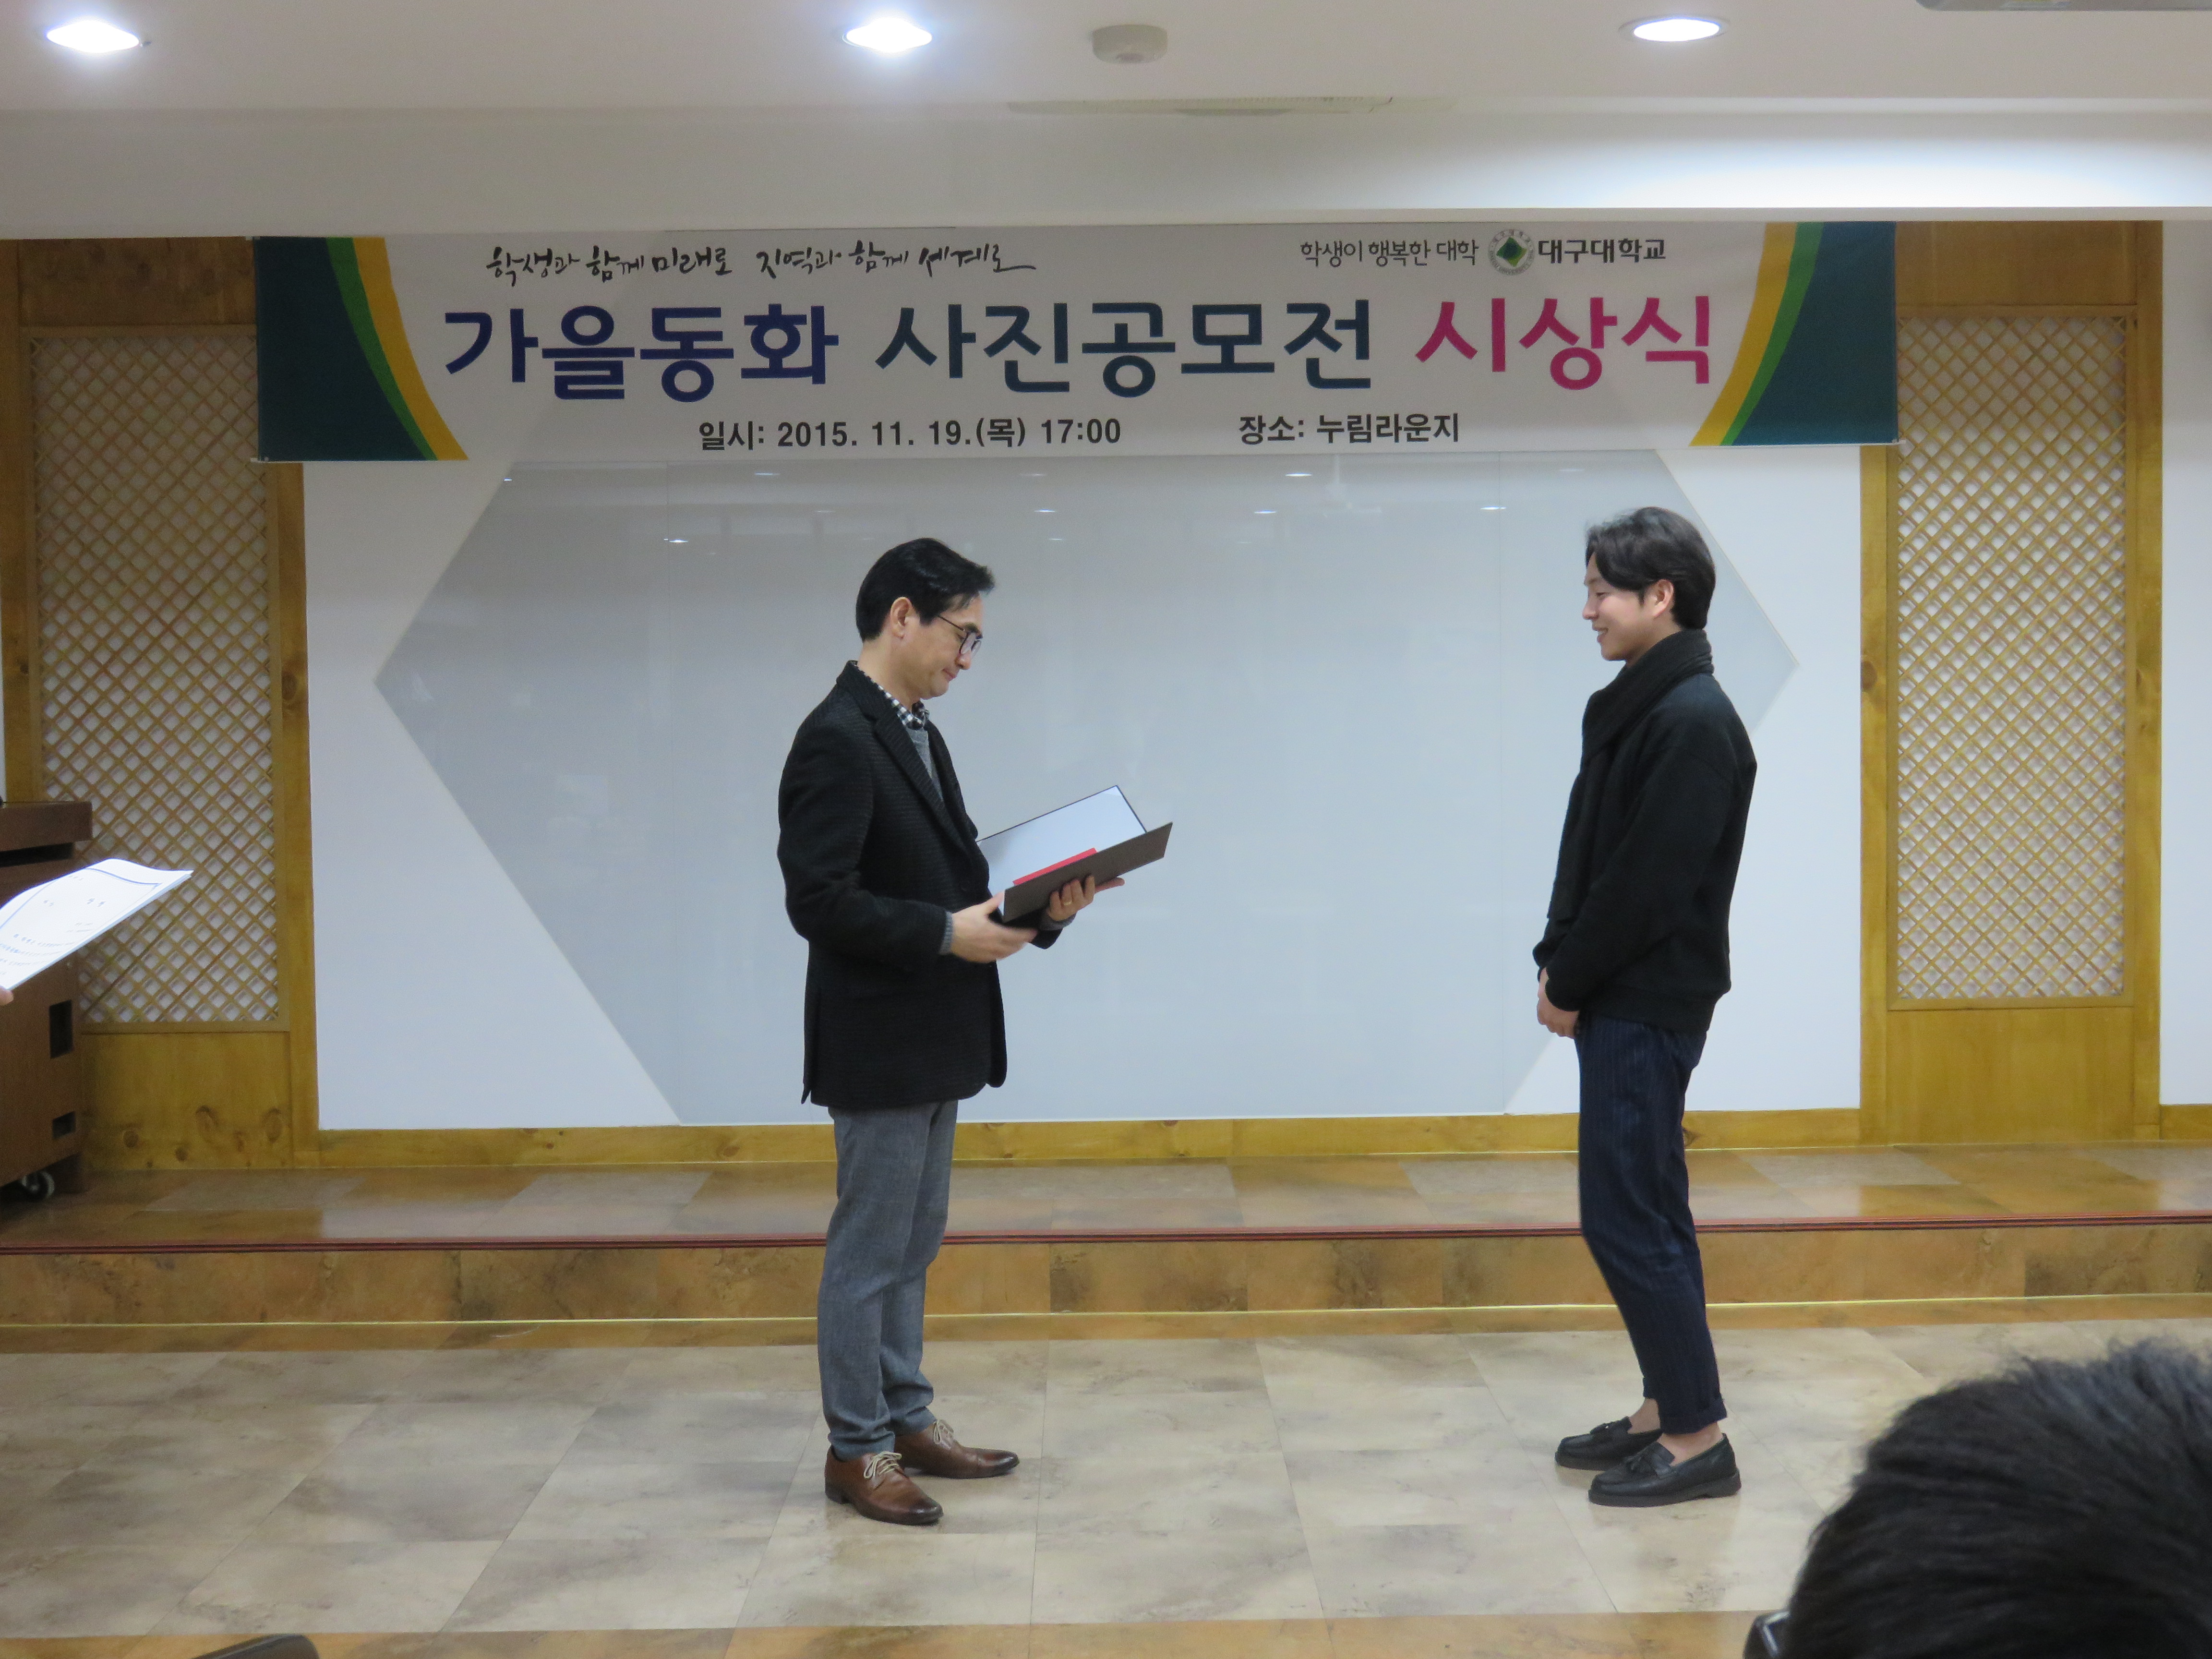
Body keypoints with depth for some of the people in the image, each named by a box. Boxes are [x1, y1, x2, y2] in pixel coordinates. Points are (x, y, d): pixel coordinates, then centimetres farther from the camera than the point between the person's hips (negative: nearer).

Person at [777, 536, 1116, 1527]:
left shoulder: (916, 735, 12)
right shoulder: (837, 742, -18)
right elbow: (819, 902, -23)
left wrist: (1033, 908, -1)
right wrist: (949, 933, -22)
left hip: (932, 1042, 10)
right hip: (878, 1046, -10)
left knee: (911, 1248, 17)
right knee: (869, 1252, 1)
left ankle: (906, 1421, 28)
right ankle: (855, 1450, 13)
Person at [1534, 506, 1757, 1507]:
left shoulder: (1695, 722, -17)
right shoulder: (1631, 704, 12)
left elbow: (1649, 882, -20)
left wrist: (1570, 983, -11)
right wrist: (1560, 967, 4)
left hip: (1649, 1007, -10)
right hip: (1616, 1001, 10)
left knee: (1628, 1217, -6)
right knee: (1641, 1211, 15)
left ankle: (1698, 1438, 4)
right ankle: (1668, 1409, 25)